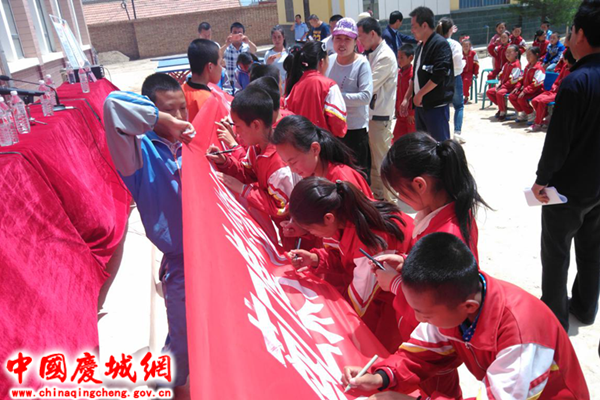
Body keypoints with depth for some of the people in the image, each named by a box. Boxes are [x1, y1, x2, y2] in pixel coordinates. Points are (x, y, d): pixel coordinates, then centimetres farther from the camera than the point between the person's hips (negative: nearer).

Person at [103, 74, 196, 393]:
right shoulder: (141, 150, -14)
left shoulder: (187, 143, 1)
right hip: (180, 262, -5)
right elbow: (114, 105, -33)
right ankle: (173, 386, 43)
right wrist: (163, 119, -24)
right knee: (183, 337, 15)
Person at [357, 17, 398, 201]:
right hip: (369, 113, 9)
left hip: (379, 116, -9)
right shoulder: (371, 54, 12)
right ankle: (376, 196, 31)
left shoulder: (385, 56, -15)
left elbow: (369, 87, -21)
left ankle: (388, 201, 14)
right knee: (372, 160, 17)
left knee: (382, 161, 1)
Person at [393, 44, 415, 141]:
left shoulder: (413, 74, -17)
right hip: (401, 115, 8)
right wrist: (397, 109, 11)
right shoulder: (399, 73, 7)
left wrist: (411, 113, -15)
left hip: (411, 115, -7)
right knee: (396, 141, 12)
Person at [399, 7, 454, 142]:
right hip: (420, 105, 9)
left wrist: (420, 94, -16)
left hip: (436, 106, -9)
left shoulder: (440, 44, -13)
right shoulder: (420, 47, 15)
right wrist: (407, 98, 16)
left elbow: (439, 75, -23)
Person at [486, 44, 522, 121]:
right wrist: (499, 84, -1)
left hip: (512, 87, -10)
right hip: (504, 85, 10)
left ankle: (502, 113, -21)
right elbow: (501, 75, 16)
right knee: (489, 92, 1)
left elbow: (513, 79, -20)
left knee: (499, 93, -35)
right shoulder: (506, 64, 16)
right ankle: (502, 106, 9)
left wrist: (503, 86, -20)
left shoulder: (516, 65, -13)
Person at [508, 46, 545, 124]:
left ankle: (532, 115, -12)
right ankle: (522, 113, 11)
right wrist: (517, 87, 1)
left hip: (536, 91, -9)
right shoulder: (528, 66, 13)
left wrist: (525, 91, -28)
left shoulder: (538, 68, -16)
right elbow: (522, 78, 18)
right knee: (511, 96, -1)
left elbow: (535, 84, -23)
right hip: (526, 89, 9)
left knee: (521, 98, -31)